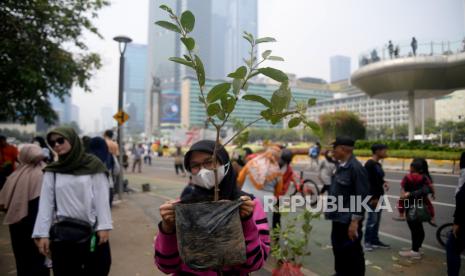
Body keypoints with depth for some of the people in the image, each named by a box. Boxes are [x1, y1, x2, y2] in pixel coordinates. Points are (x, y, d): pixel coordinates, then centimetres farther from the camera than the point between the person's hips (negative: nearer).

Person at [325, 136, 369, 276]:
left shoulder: (356, 167, -19)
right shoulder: (340, 166, 8)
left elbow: (361, 197, -21)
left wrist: (355, 221, -21)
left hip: (349, 221, -9)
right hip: (338, 218, 9)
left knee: (353, 253, 5)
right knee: (338, 249, 22)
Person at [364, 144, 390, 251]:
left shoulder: (378, 164, 14)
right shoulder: (369, 164, -15)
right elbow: (369, 181, -19)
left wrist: (384, 182, 2)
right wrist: (373, 197, -20)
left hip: (379, 196, 9)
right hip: (372, 197, -9)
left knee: (377, 219, 13)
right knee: (372, 219, -6)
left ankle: (375, 240, 22)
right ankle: (367, 242, 3)